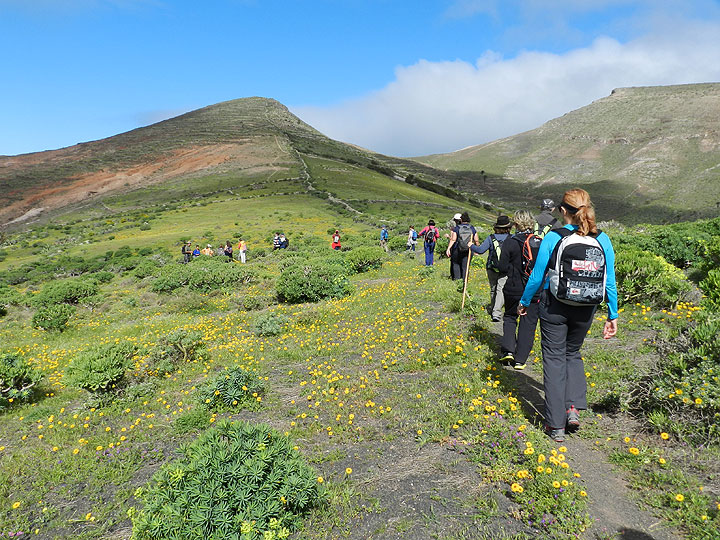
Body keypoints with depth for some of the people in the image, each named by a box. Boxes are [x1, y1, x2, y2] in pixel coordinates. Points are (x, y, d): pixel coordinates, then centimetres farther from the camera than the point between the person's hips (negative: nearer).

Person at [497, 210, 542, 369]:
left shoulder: (510, 242, -9)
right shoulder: (541, 243, -3)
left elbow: (502, 267, -10)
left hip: (513, 289, -1)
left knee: (510, 317, 20)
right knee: (528, 323, 8)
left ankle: (508, 350, 7)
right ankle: (520, 360, 10)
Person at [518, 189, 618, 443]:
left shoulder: (553, 238, -12)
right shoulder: (602, 240, -3)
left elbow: (537, 277, -7)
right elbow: (610, 282, 1)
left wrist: (524, 302, 8)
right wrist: (613, 316, 10)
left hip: (554, 307, -3)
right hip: (585, 310, 3)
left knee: (554, 359, 7)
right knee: (573, 354, 25)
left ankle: (556, 425, 12)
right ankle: (574, 407, 10)